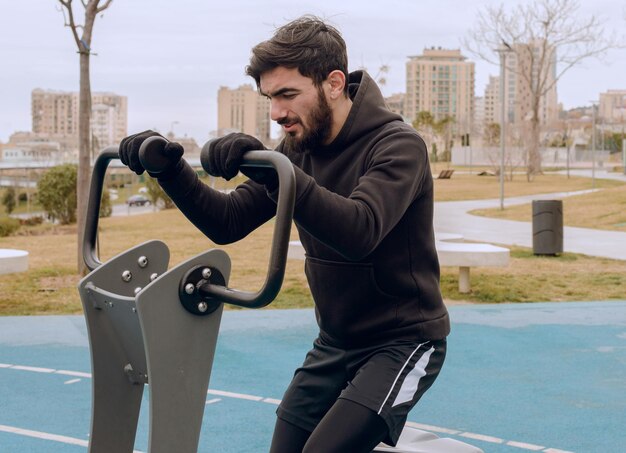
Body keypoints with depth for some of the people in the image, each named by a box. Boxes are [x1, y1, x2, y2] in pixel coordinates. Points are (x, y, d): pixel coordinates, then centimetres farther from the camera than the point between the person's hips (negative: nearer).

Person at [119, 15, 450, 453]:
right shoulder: (299, 149, 2)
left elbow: (360, 232, -36)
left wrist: (272, 170, -46)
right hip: (335, 342, 7)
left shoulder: (398, 145, -18)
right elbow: (228, 223, -1)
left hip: (402, 340, -7)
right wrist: (171, 170, -16)